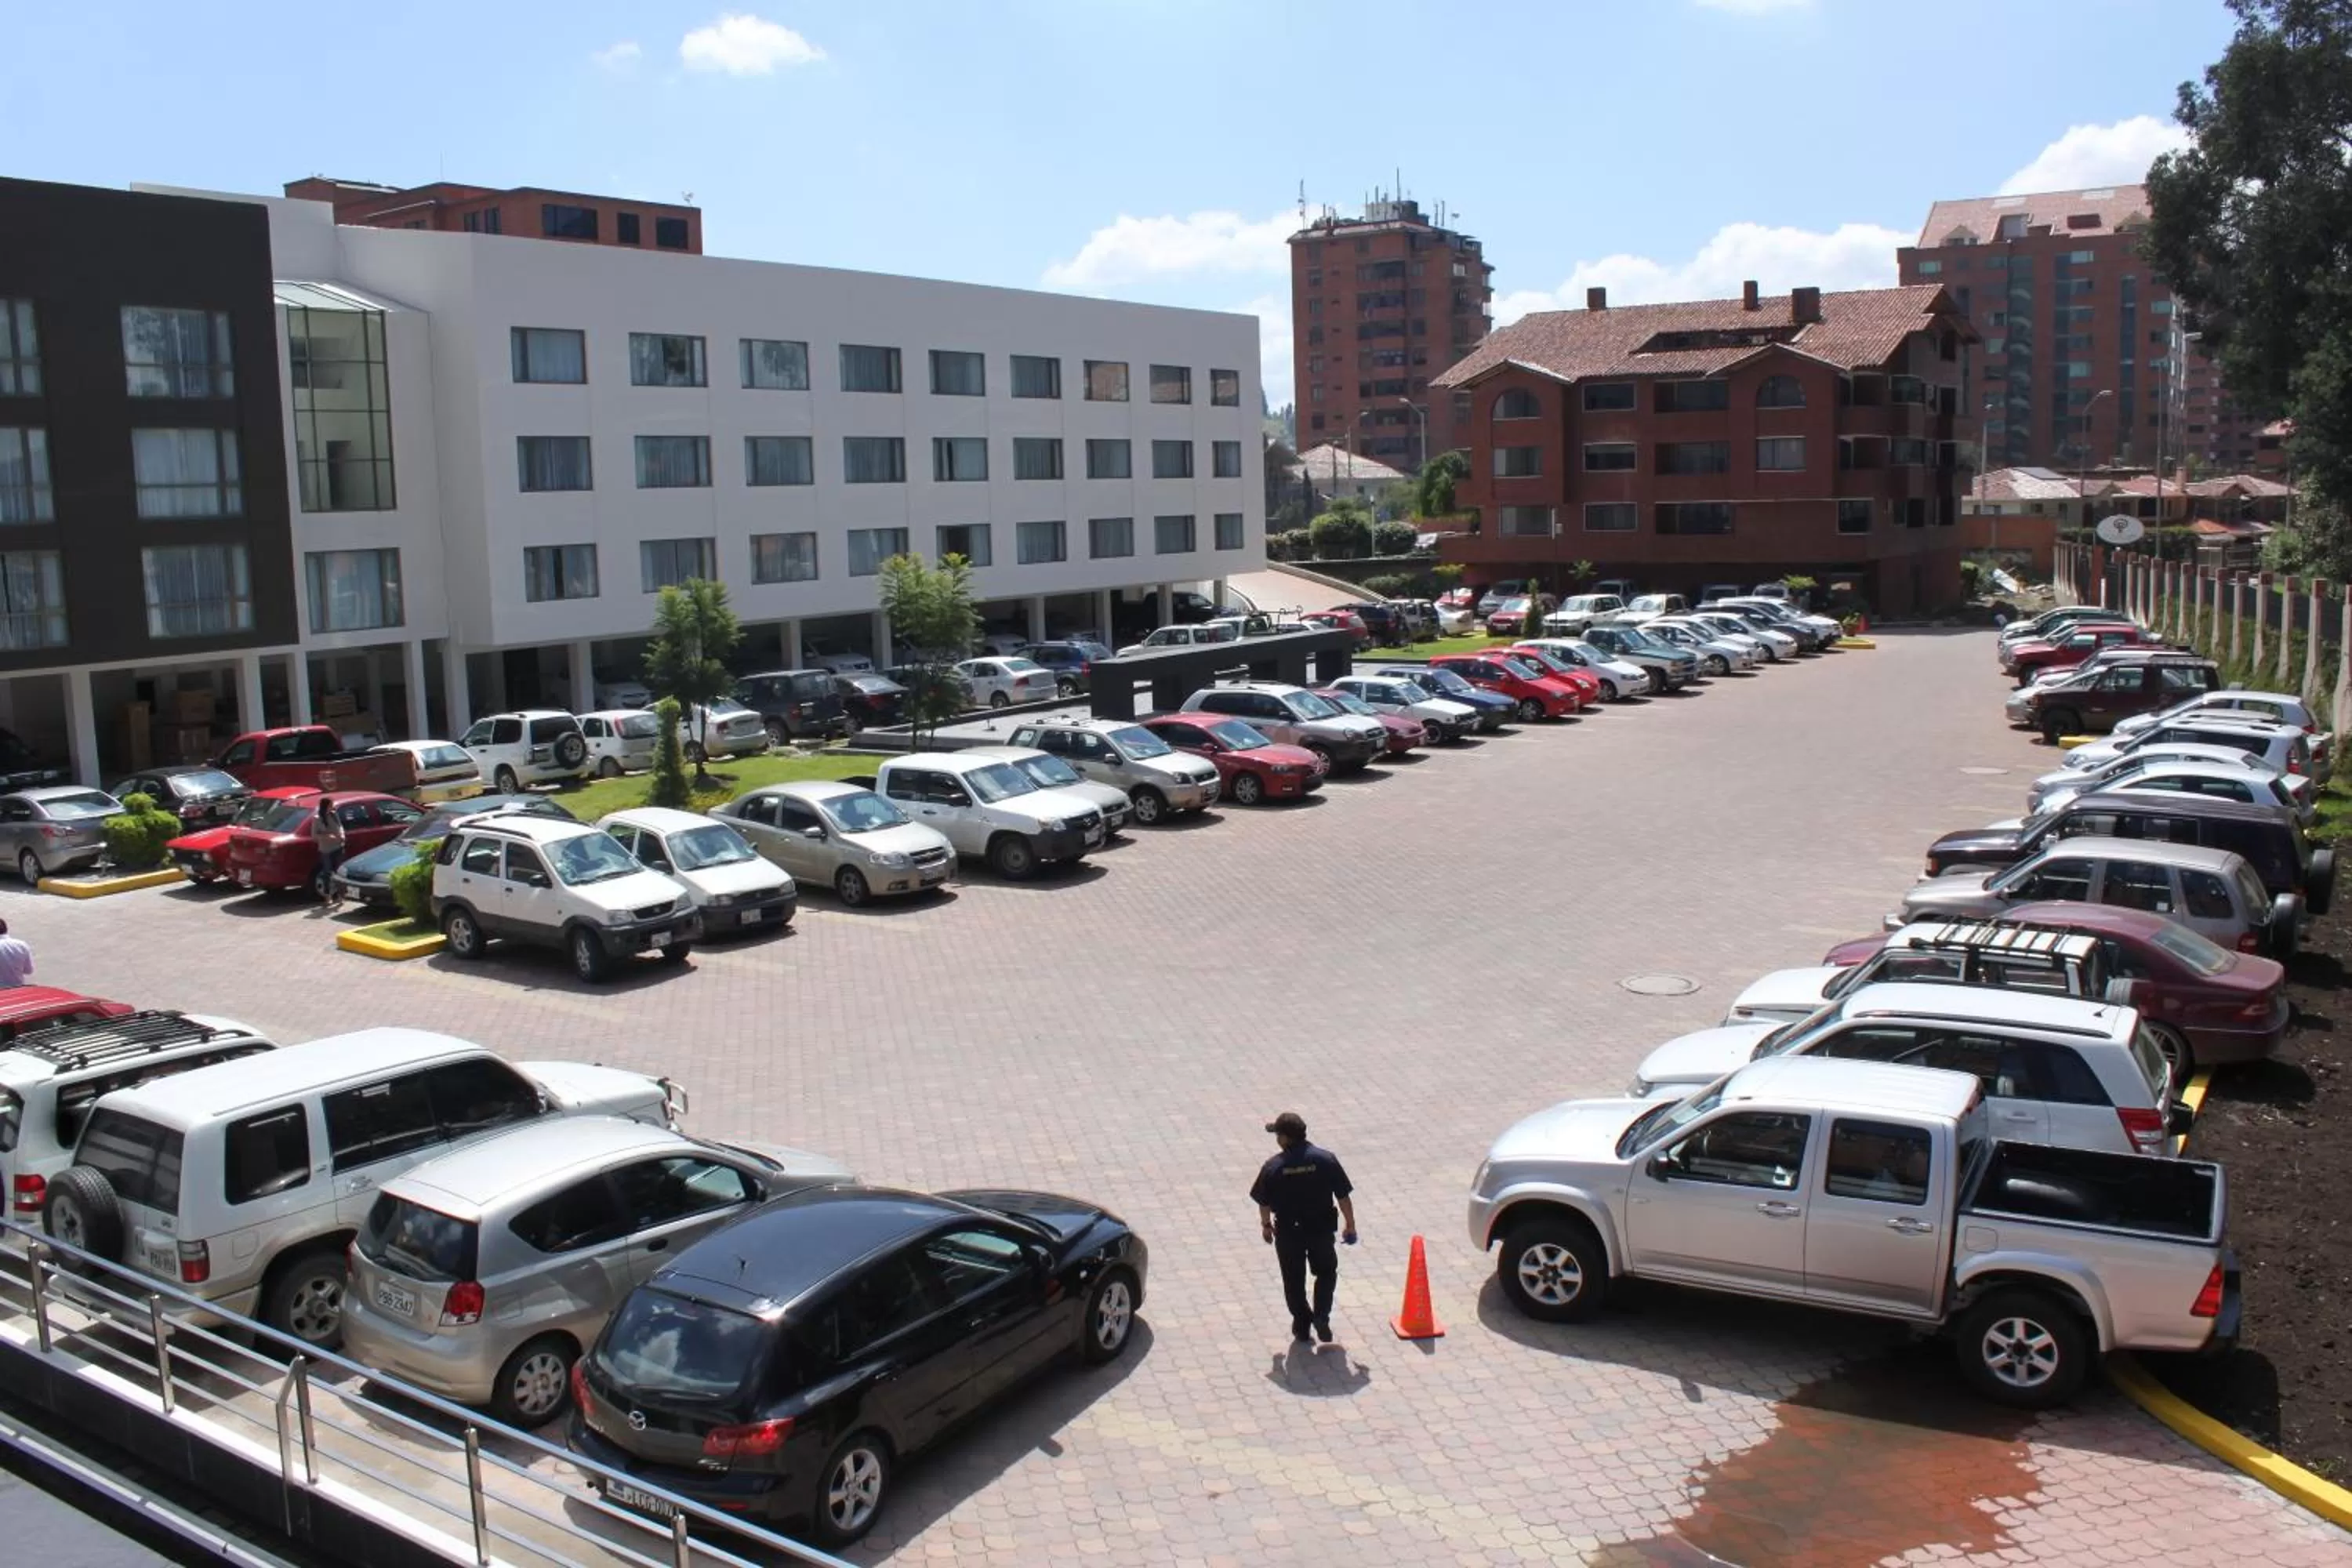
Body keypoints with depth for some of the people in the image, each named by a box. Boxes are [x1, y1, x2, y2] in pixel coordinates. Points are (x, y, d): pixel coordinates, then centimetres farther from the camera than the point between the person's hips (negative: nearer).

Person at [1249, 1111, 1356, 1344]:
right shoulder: (1326, 1159, -11)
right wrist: (1350, 1226, 6)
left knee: (1294, 1280, 17)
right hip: (1321, 1229, 0)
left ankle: (1302, 1326, 24)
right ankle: (1321, 1316, 6)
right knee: (1326, 1272, 22)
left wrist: (1266, 1225, 17)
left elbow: (1264, 1203, -2)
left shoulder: (1273, 1167, -12)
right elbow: (1343, 1197, -7)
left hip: (1288, 1231, 0)